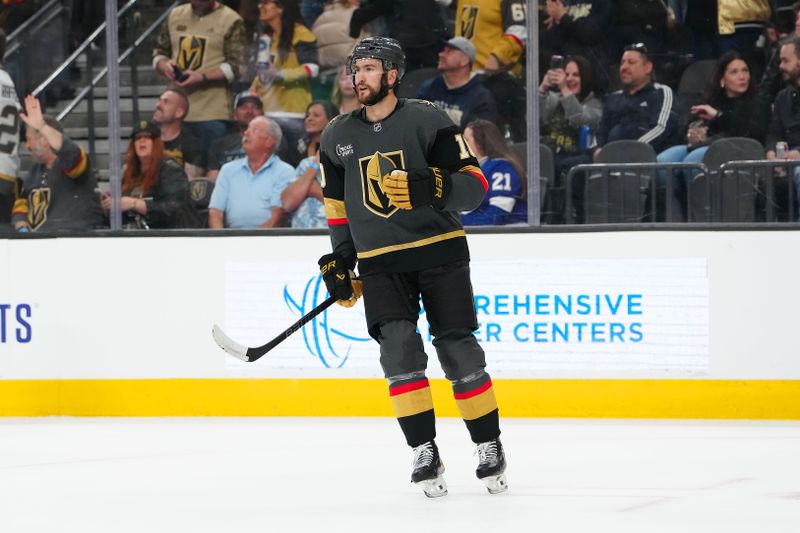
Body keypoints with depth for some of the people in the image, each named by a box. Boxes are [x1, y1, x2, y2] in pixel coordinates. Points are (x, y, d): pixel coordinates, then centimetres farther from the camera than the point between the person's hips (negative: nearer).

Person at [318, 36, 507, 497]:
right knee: (398, 345, -15)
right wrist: (339, 260, 14)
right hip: (379, 261, 3)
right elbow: (339, 203, 21)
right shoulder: (338, 137, 9)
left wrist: (431, 188, -28)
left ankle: (489, 446, 13)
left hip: (440, 251, -3)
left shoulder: (428, 121, -7)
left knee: (459, 351, -2)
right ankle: (425, 452, -11)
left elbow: (475, 185, -11)